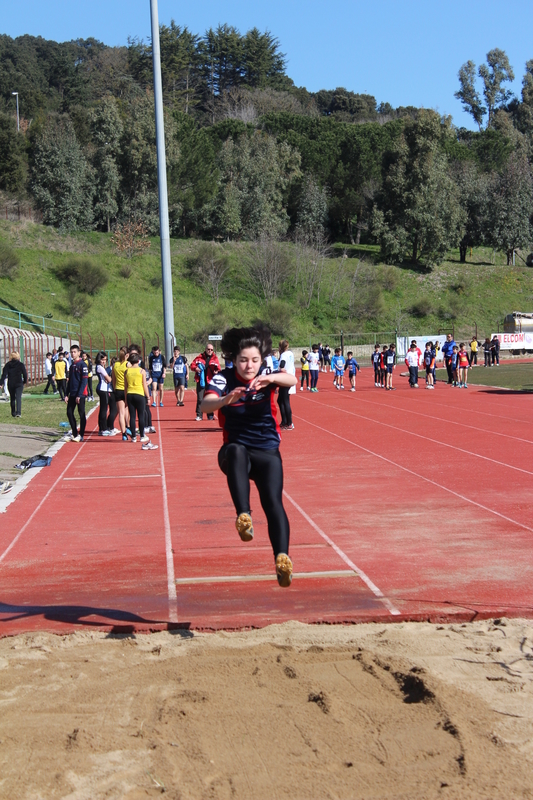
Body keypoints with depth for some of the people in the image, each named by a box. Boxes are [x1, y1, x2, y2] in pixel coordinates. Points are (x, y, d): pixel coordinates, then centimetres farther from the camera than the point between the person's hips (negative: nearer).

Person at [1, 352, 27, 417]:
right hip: (19, 384, -3)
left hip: (10, 384, 3)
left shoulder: (7, 364, 1)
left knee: (12, 398, 16)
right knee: (18, 398, -6)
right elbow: (25, 374, -1)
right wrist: (25, 381, 15)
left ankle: (13, 413, 23)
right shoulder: (20, 364, -5)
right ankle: (18, 412, -23)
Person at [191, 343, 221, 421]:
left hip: (210, 381, 0)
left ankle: (210, 415, 15)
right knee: (200, 399, -1)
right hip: (200, 381, 0)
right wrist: (195, 368, -14)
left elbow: (218, 368, 2)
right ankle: (199, 415, 3)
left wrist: (216, 371, -20)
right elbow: (192, 365, 7)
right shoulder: (199, 357, 6)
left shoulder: (215, 358, 6)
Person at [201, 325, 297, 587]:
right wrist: (226, 400, -49)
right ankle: (243, 516, -48)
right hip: (235, 452, -1)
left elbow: (292, 380, -27)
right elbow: (205, 405, -27)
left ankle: (282, 557, -23)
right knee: (236, 451, -37)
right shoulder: (223, 379, -7)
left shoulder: (267, 376, -5)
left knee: (273, 502, -18)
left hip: (268, 453, 1)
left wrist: (270, 379, -49)